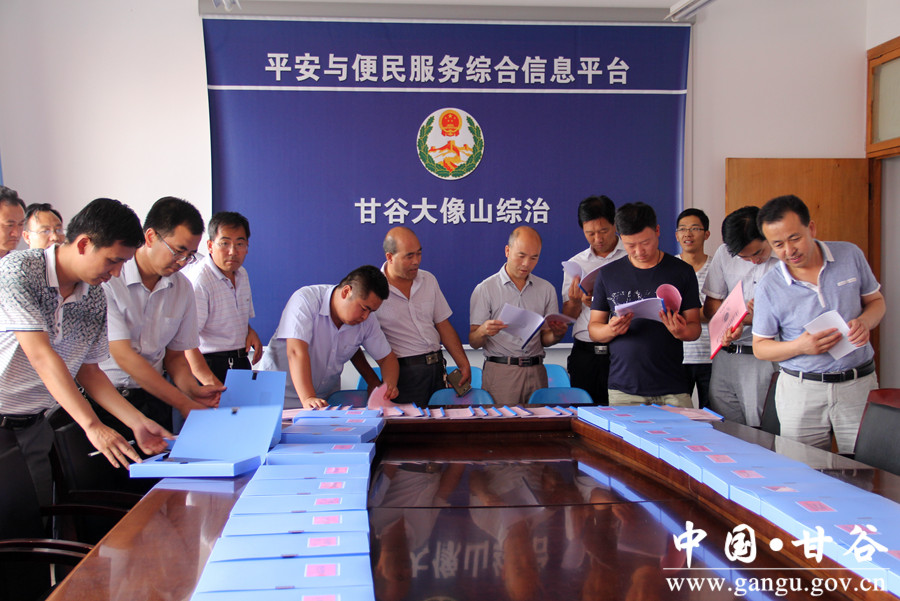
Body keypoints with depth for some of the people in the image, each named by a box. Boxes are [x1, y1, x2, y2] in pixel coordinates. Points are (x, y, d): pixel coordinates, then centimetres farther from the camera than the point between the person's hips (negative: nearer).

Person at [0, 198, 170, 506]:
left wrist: (138, 422, -1)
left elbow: (88, 370, 9)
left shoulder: (96, 300, 3)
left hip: (34, 428, 6)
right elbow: (40, 356, -24)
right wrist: (92, 425, -28)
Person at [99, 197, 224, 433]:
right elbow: (124, 356, -15)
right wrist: (185, 405, -15)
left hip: (153, 398, 4)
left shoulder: (182, 287, 6)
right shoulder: (107, 279, -12)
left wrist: (193, 390, -8)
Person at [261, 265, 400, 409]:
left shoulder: (367, 319, -1)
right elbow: (296, 351, -25)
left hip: (327, 399, 4)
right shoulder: (305, 300, -16)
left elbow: (387, 357, 9)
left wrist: (390, 385, -11)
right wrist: (308, 398, -35)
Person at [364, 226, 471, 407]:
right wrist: (372, 381, -10)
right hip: (403, 371, -5)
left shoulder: (428, 280, 10)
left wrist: (464, 364, 7)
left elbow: (443, 325, 14)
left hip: (437, 367, 5)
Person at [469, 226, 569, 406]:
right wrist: (483, 331, -23)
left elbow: (545, 340, 14)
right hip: (500, 372, -3)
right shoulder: (485, 289, 2)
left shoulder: (546, 289, 13)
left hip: (536, 371, 3)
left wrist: (557, 334, -7)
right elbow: (473, 342, -2)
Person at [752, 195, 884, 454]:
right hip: (801, 391, -1)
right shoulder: (769, 287, -5)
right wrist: (800, 346, -17)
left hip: (859, 385, 1)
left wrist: (865, 322, -9)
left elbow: (876, 300, 14)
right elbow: (760, 347, 2)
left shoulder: (850, 255, 1)